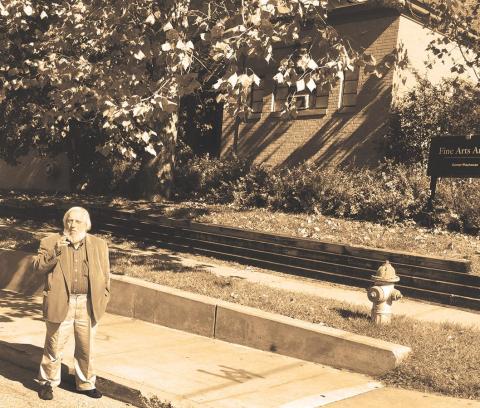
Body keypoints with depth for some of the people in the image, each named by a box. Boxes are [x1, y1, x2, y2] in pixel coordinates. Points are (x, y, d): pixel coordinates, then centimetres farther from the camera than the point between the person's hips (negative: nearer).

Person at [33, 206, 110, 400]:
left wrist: (103, 299, 3)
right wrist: (55, 251, -19)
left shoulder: (99, 245, 7)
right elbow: (38, 266, -5)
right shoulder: (50, 242, 2)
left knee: (86, 347, 11)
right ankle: (47, 382, 24)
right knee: (54, 346, 6)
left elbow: (105, 275, 10)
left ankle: (85, 383, 26)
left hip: (88, 304, 2)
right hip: (60, 303, -2)